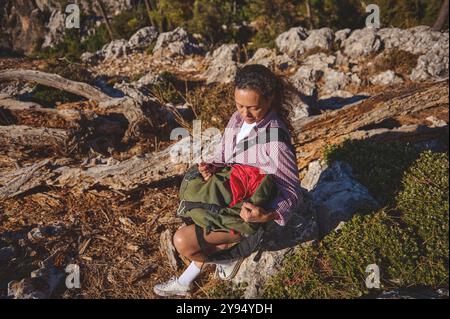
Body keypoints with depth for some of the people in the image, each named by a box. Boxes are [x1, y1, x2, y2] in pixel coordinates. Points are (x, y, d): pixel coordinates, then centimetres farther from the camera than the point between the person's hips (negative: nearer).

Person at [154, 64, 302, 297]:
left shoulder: (276, 140, -29)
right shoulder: (238, 118, -7)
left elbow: (292, 193, -23)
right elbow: (222, 156, 6)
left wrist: (265, 216, -42)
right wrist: (212, 168, -18)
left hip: (248, 211, -7)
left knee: (183, 240, -11)